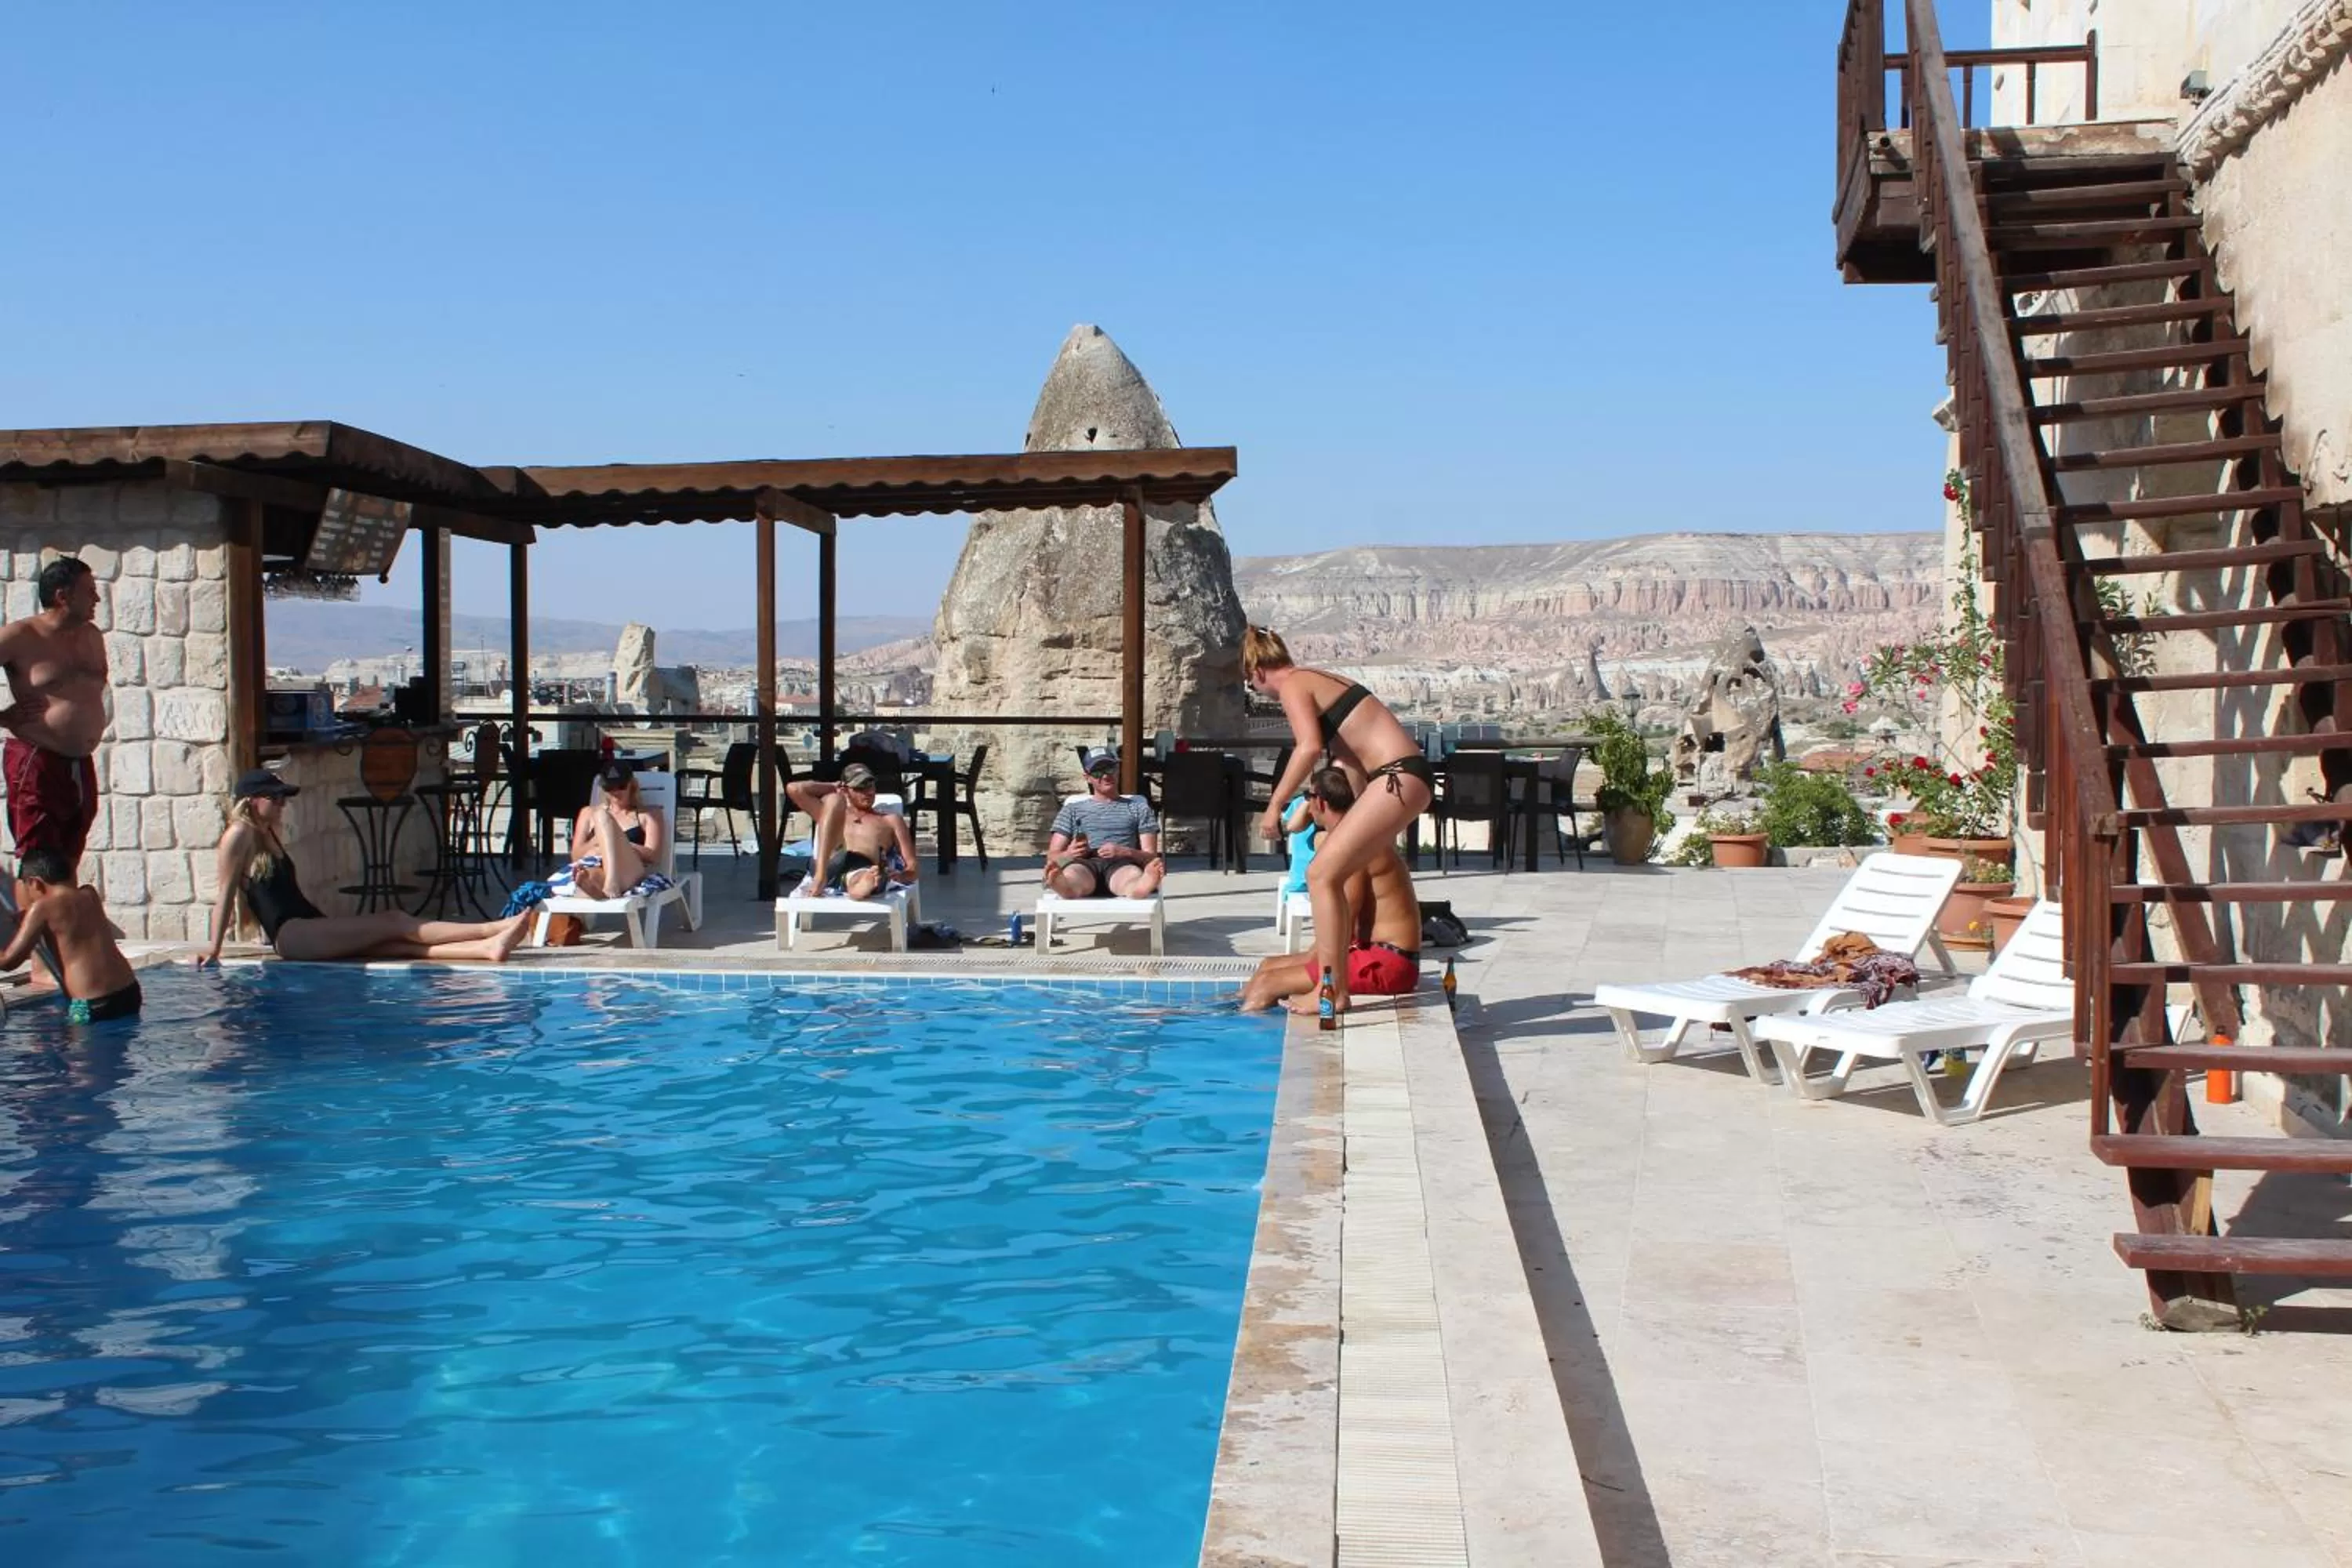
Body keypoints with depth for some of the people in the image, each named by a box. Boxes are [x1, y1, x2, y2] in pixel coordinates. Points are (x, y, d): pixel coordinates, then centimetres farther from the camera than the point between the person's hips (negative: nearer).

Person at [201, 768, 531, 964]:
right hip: (292, 937, -8)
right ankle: (490, 930, -25)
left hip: (311, 929, 8)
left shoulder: (269, 834, 21)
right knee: (394, 922, -17)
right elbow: (226, 895, -7)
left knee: (397, 943, -13)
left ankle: (487, 948, -31)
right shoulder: (239, 834, -4)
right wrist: (214, 951, -8)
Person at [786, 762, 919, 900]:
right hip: (828, 867, 2)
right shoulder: (832, 812, 35)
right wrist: (833, 787, 33)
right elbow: (794, 789, 22)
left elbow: (913, 867, 19)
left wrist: (900, 876, -6)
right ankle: (820, 878, -31)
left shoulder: (891, 820, 30)